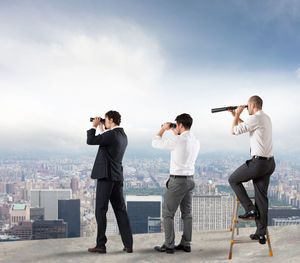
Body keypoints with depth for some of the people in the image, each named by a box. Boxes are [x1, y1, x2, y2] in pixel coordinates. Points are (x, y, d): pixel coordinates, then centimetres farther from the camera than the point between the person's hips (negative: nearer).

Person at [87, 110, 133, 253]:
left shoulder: (111, 134, -13)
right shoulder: (123, 136, 15)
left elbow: (90, 141, -13)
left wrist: (94, 126, 2)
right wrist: (102, 129, 24)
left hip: (106, 176, -8)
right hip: (118, 177, 8)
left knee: (100, 210, -1)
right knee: (120, 210, 8)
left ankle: (101, 245, 2)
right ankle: (128, 244, 7)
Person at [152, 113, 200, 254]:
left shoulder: (178, 140, -18)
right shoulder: (196, 142, 6)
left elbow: (155, 143, -7)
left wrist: (163, 129, 7)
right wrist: (176, 134, 24)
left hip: (177, 180, -8)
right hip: (190, 179, 8)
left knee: (168, 213, 1)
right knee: (187, 213, 12)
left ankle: (169, 245, 2)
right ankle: (186, 244, 18)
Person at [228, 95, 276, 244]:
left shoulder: (255, 118, -14)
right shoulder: (266, 118, 17)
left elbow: (234, 131, -10)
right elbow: (247, 127, 32)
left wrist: (237, 114, 3)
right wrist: (236, 115, 29)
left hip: (258, 162, -9)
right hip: (269, 162, 9)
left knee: (233, 180, 13)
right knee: (261, 197, 9)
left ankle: (250, 209, 8)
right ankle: (261, 234, 11)